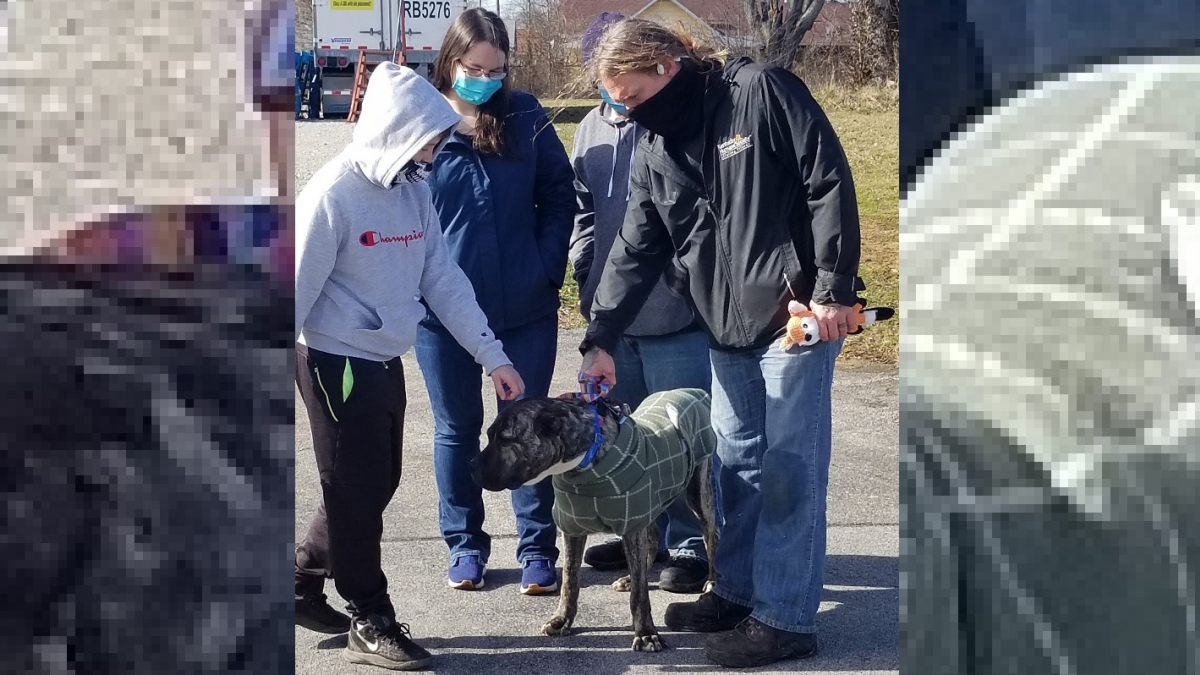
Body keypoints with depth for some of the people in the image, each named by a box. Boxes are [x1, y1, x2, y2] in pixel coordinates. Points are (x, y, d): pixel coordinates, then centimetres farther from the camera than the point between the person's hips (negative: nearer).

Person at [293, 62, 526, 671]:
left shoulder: (413, 190, 3)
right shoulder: (334, 195, -19)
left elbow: (442, 277, 6)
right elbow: (298, 291, -17)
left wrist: (492, 356, 4)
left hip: (386, 361, 8)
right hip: (336, 361, -8)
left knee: (376, 485, 14)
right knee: (357, 491, 1)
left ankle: (302, 582, 31)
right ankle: (370, 622, 13)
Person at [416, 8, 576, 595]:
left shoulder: (526, 118, -3)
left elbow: (559, 195, 4)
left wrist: (548, 267, -5)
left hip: (525, 308, 0)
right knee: (456, 429, 13)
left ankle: (538, 547, 18)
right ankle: (465, 544, 26)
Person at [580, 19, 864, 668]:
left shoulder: (760, 91, -11)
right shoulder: (653, 150, 9)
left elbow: (829, 181, -13)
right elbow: (634, 251, 10)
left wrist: (833, 286, -15)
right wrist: (600, 339, 2)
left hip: (798, 315, -7)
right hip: (727, 326, 7)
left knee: (789, 467, -4)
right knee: (737, 462, 14)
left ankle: (785, 616, 2)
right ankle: (738, 591, 27)